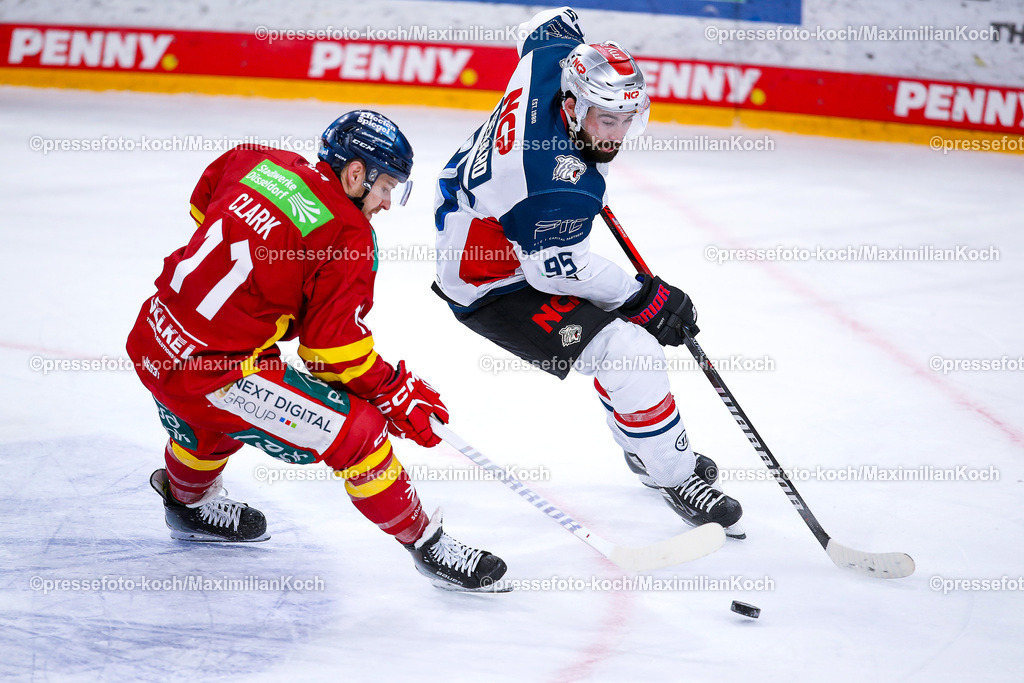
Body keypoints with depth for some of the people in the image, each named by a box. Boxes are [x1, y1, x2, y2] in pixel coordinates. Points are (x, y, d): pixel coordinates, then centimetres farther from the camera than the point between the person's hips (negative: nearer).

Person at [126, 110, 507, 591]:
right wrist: (397, 394, 2)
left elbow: (203, 207, 23)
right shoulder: (348, 236, -14)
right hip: (208, 372, -8)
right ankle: (425, 543, 7)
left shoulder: (254, 162, 4)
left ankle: (188, 502, 65)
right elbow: (334, 347, -11)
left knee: (220, 412, 40)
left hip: (150, 341, 8)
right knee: (356, 429, -5)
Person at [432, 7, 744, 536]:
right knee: (627, 352, -18)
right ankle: (674, 477, -1)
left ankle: (645, 451, 37)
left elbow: (546, 26, 8)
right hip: (491, 284, -10)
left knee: (626, 316, 21)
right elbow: (556, 268, -28)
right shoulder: (559, 187, -38)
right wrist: (645, 297, -19)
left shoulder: (555, 57, -16)